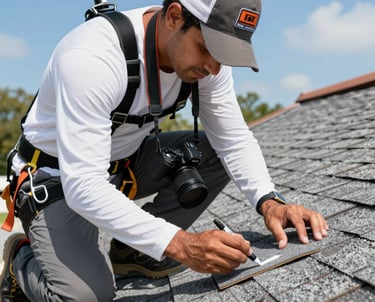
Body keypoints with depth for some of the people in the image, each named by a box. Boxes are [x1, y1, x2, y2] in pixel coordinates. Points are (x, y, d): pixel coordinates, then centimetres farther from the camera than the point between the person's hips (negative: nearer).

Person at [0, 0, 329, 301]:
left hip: (126, 160, 6)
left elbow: (234, 139, -10)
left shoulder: (208, 47, -14)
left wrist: (268, 202, -27)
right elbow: (82, 187, -38)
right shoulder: (91, 58, -35)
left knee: (215, 154, -11)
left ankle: (132, 249, 2)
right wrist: (180, 244, -44)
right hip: (59, 177, -6)